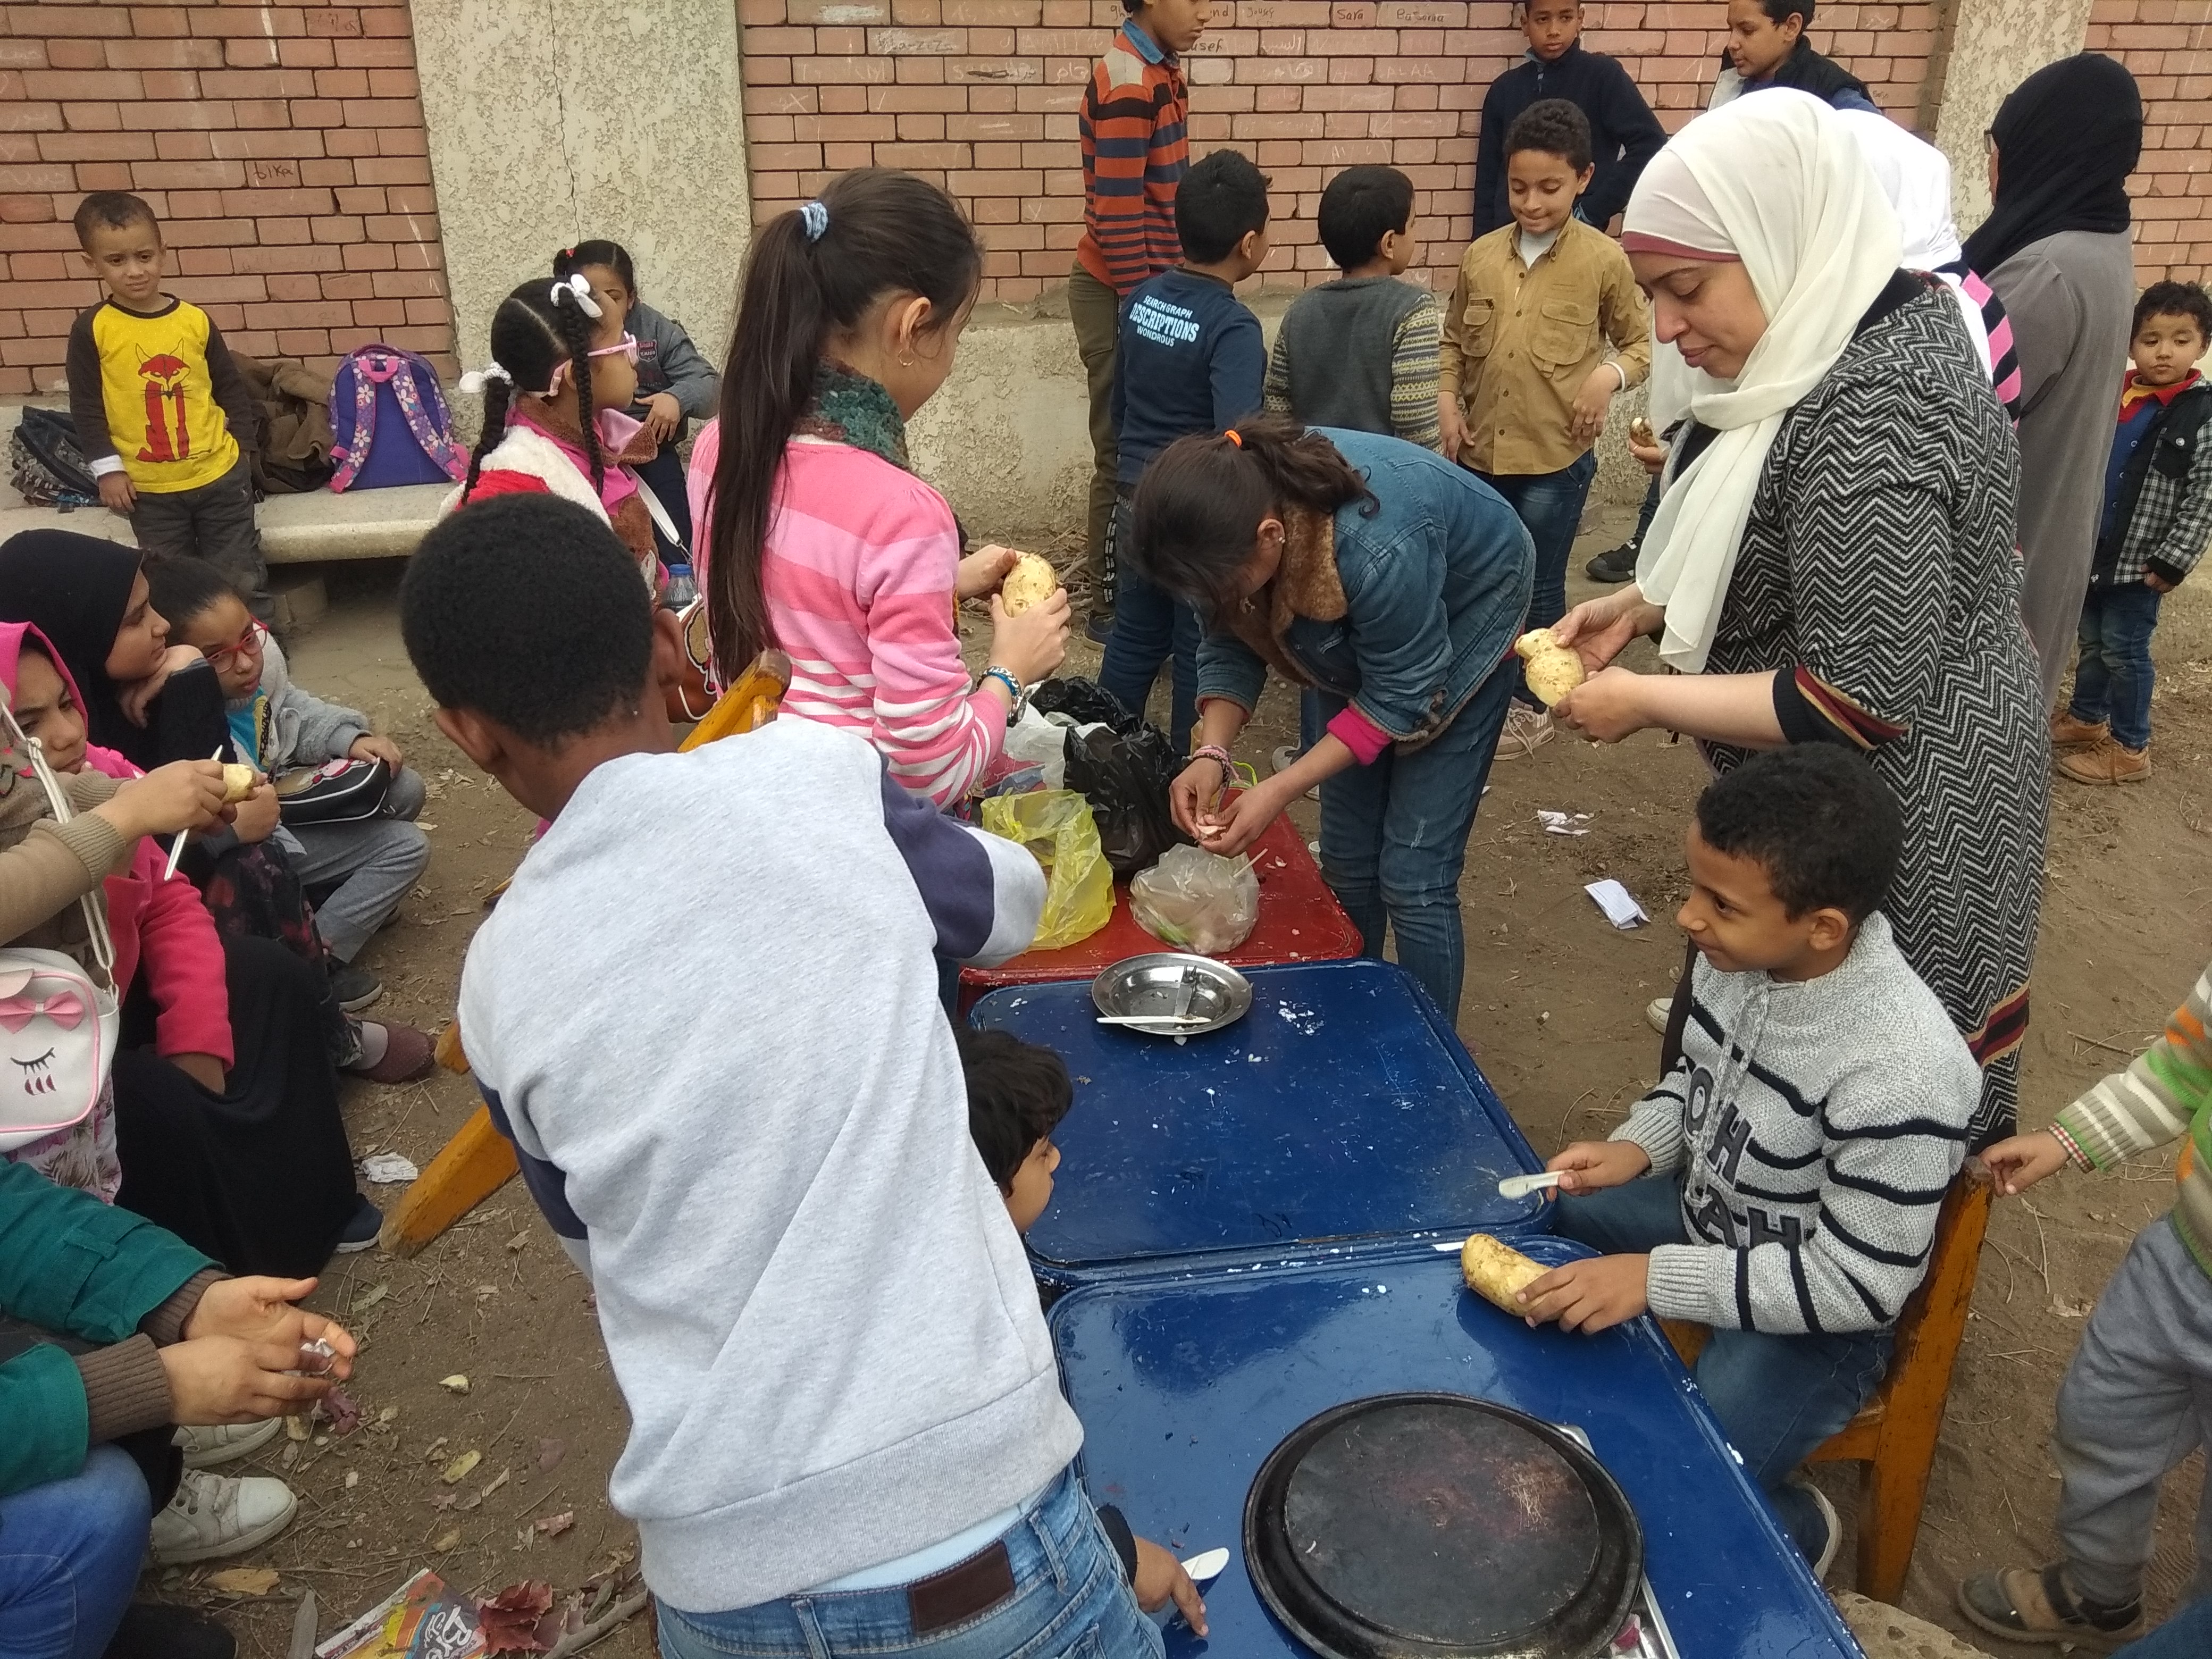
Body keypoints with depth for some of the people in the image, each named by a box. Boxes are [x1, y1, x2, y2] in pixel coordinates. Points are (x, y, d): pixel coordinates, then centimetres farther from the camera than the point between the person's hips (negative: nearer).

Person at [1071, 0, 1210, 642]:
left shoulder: (1157, 69, 10)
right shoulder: (1128, 83, -19)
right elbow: (1117, 220, -22)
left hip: (1151, 286, 9)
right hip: (1121, 294, -9)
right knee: (1126, 451, 0)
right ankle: (1113, 604, 12)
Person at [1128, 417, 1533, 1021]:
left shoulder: (1378, 549, -42)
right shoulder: (1231, 513, -25)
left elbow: (1400, 695, -29)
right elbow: (1230, 646, -11)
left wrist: (1281, 790, -33)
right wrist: (1211, 753, -28)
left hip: (1463, 625, -5)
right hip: (1359, 636, 6)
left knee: (1412, 878, -8)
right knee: (1347, 862, 9)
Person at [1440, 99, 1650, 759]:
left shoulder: (1604, 261, -7)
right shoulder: (1481, 255, 1)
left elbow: (1640, 343, 3)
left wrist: (1610, 375, -17)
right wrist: (1447, 400, -3)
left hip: (1556, 458, -3)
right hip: (1480, 452, 3)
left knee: (1538, 586, 10)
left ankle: (1531, 703, 28)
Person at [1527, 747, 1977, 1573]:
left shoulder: (1900, 1073, -36)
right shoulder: (1739, 952, -16)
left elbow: (1854, 1285, -27)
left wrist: (1657, 1276, -30)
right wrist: (1635, 1148, -12)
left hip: (1816, 1315, -7)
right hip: (1707, 1216, 7)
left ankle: (1795, 1531, 16)